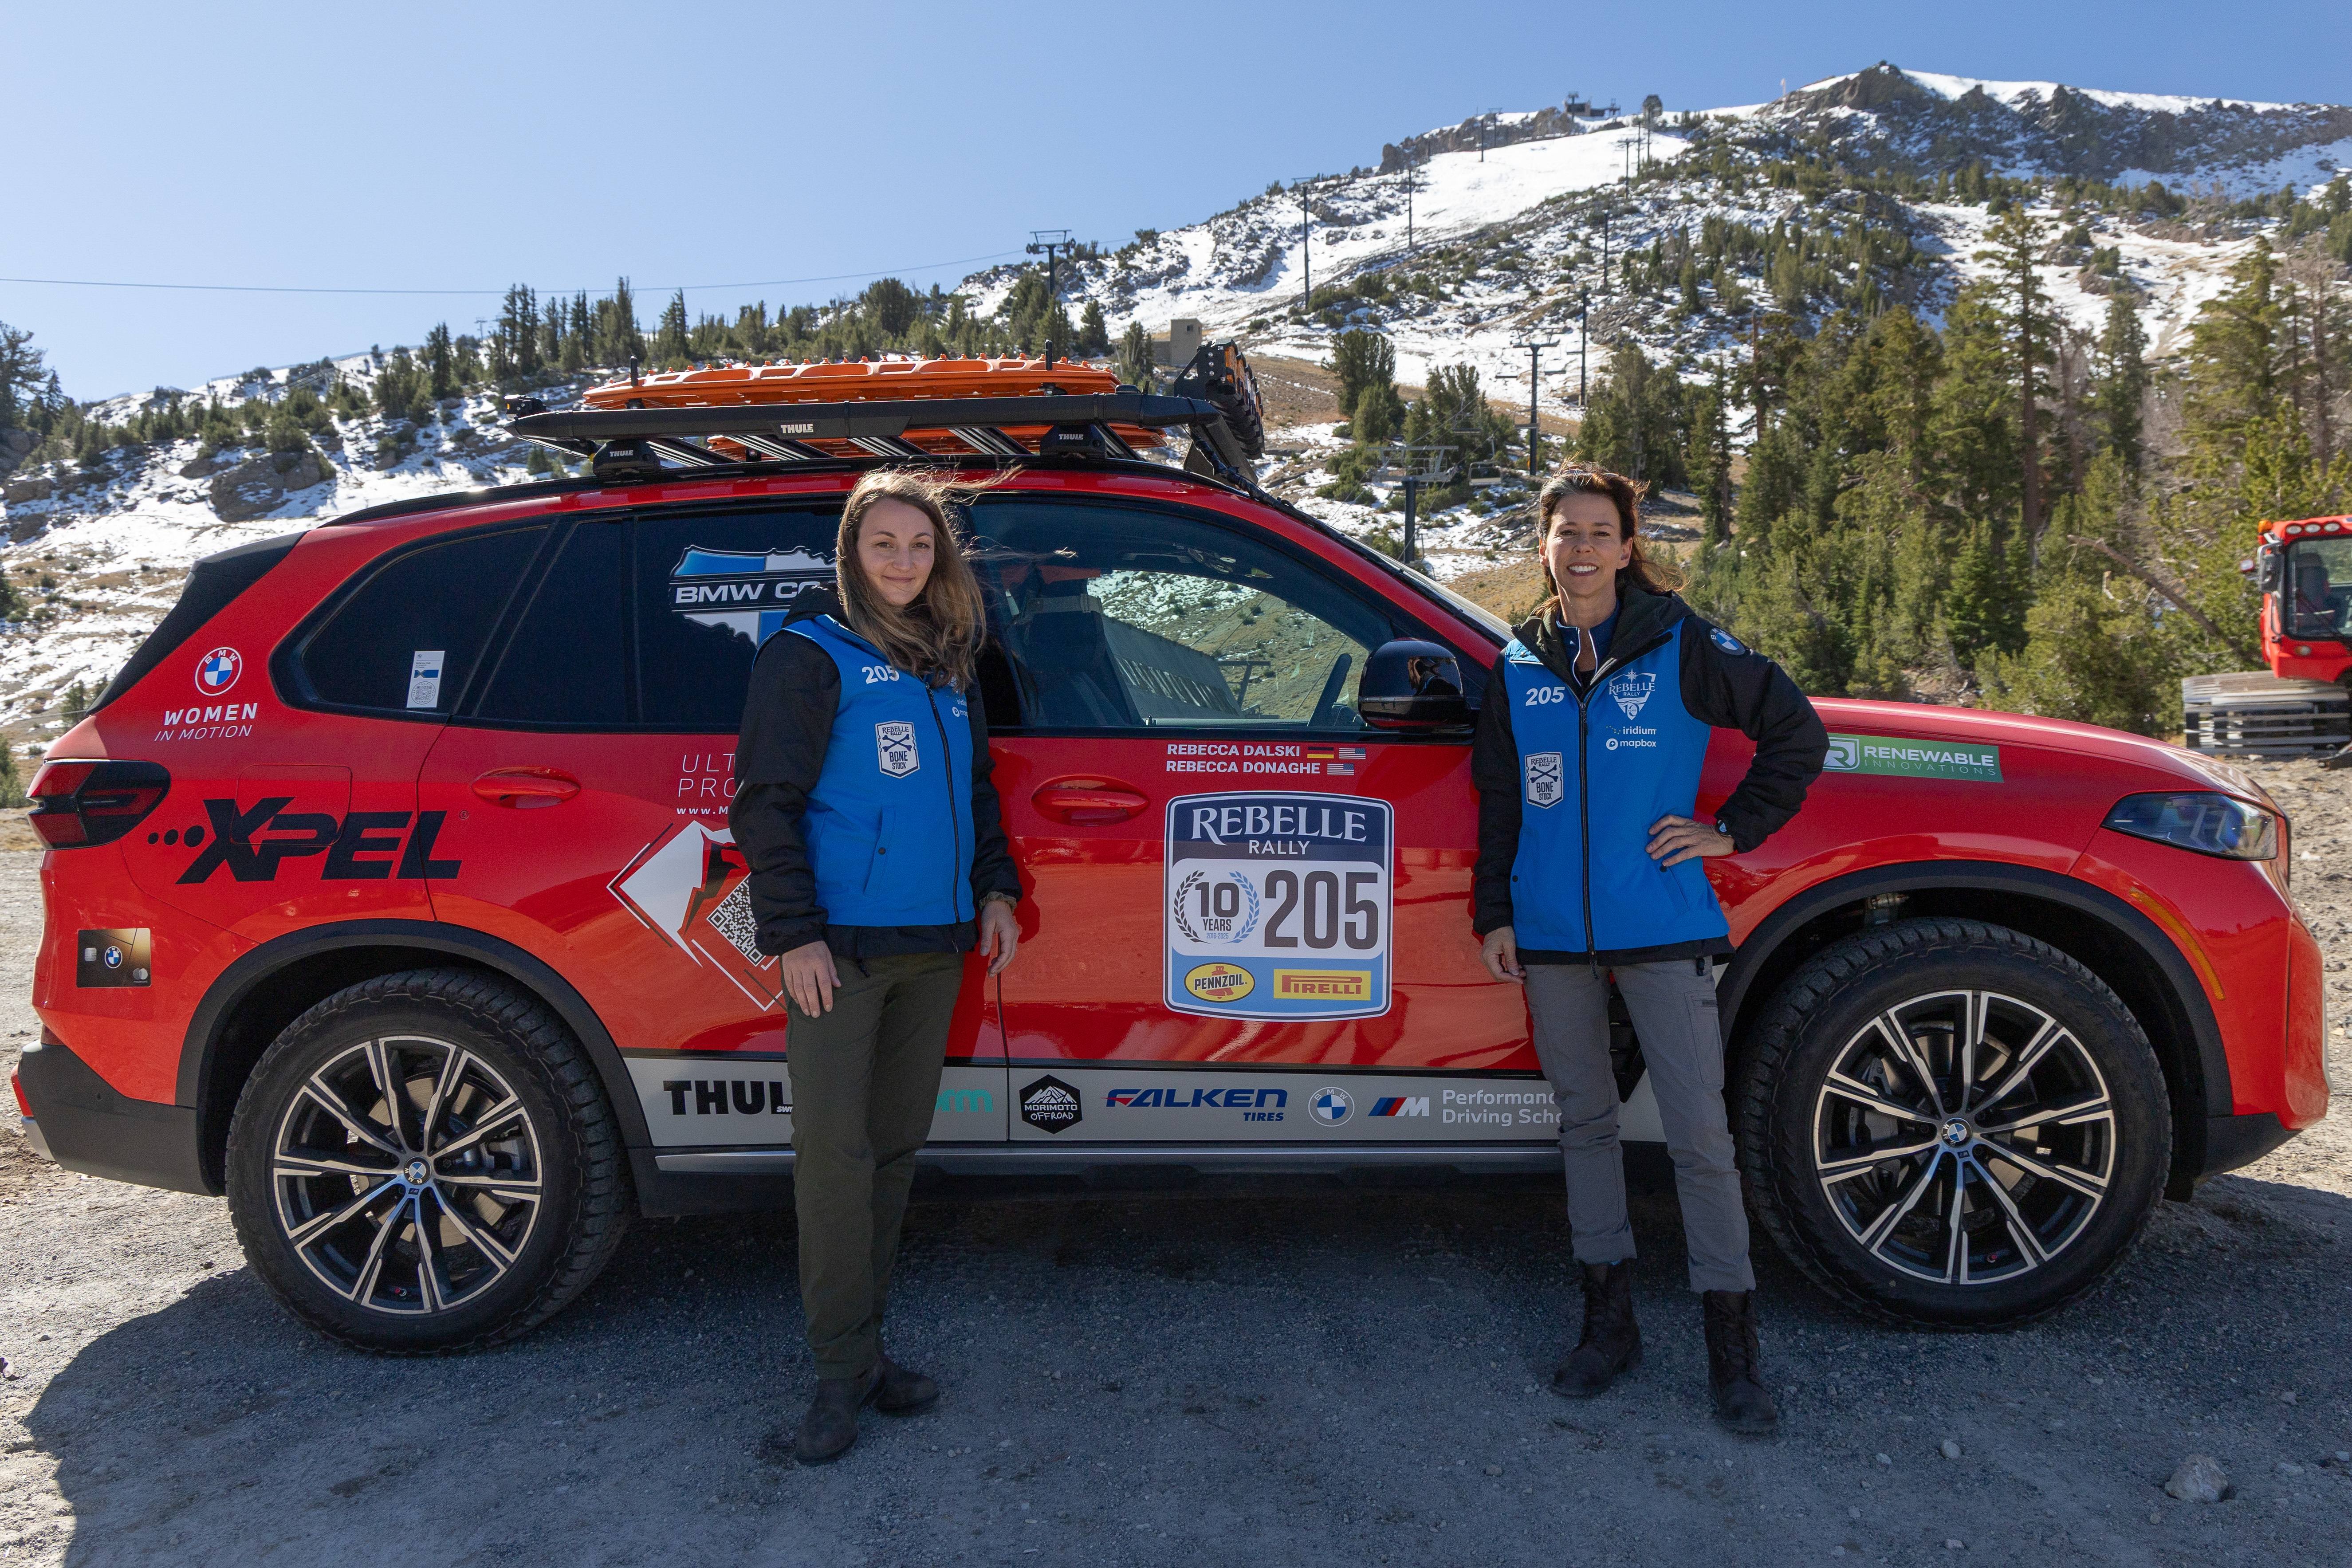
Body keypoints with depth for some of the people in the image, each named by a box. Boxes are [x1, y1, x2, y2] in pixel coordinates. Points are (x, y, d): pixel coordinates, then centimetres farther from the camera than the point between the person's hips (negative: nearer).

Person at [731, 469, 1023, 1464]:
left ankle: (859, 1342, 23)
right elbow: (765, 803, -8)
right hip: (839, 946, -6)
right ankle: (844, 1370, 6)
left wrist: (994, 890, 15)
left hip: (934, 947, 6)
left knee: (896, 1147, 11)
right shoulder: (809, 656, -3)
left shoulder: (948, 667, 16)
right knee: (836, 1152, -5)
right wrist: (793, 932, -14)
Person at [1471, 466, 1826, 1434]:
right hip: (1553, 935, 4)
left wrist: (1734, 829, 0)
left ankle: (1732, 1347, 11)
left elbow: (1795, 730, 4)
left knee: (1698, 1131, -3)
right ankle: (1608, 1319, 25)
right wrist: (1495, 913, 10)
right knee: (1584, 1123, 12)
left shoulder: (1681, 648, -1)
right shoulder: (1520, 667, 9)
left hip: (1663, 928, -3)